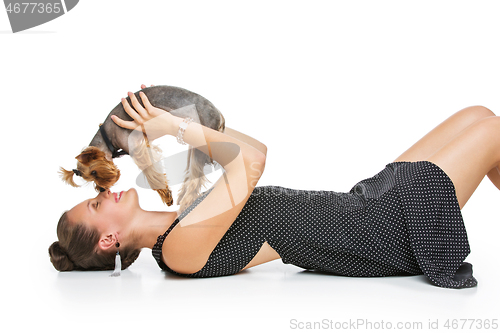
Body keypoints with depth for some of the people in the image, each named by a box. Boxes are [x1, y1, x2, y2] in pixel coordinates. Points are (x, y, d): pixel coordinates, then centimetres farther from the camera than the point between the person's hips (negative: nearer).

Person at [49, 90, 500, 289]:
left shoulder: (182, 227, 9)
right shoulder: (180, 247, -19)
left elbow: (251, 155, 12)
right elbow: (252, 162, -27)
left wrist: (178, 124, 8)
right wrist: (179, 128, -15)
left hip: (367, 210, 8)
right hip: (390, 233, -8)